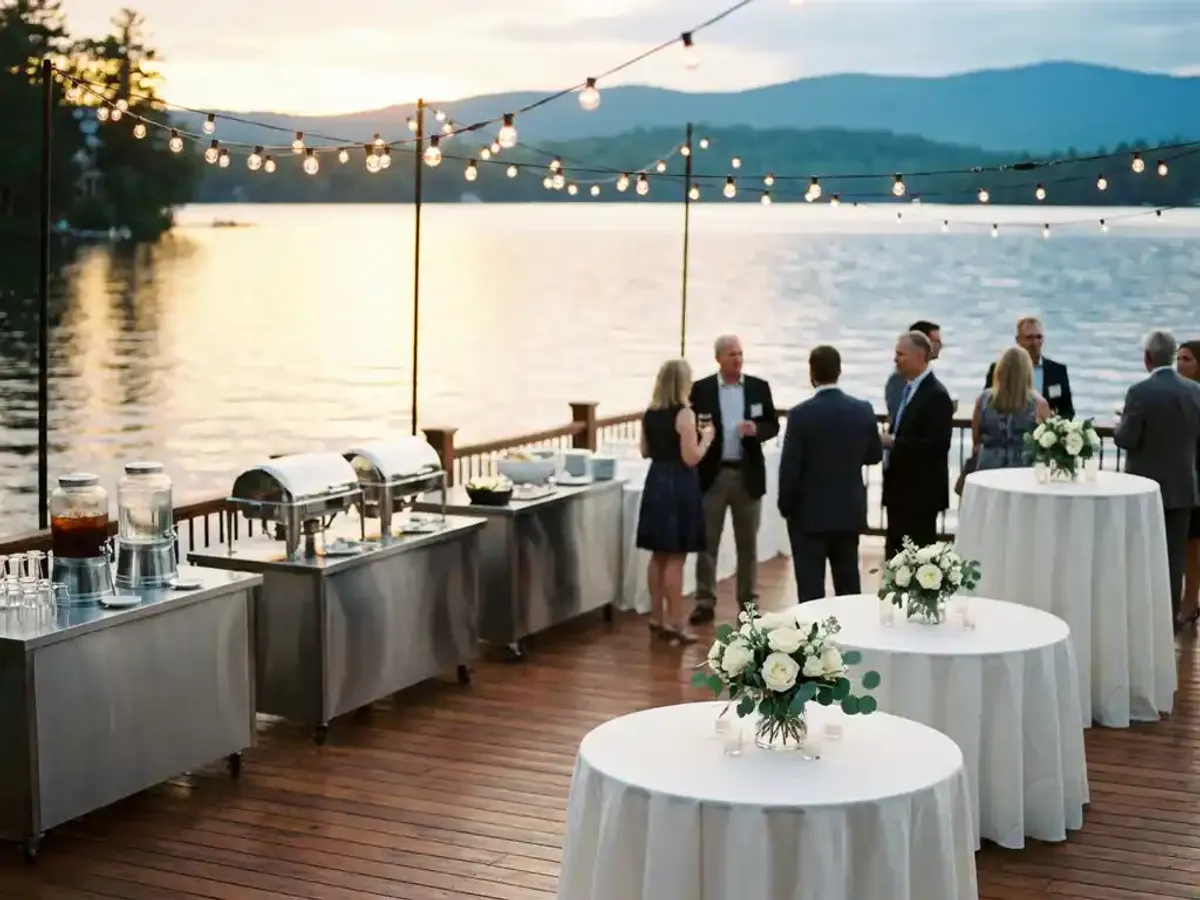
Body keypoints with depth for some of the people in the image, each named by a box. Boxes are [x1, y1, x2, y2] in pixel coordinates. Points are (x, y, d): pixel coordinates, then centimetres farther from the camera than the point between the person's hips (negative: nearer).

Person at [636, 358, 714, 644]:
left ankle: (657, 617, 20)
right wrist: (705, 438, -1)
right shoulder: (684, 414, -16)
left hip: (656, 483, 7)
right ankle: (675, 623, 1)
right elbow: (691, 458, -17)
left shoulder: (649, 414, 6)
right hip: (678, 486, -7)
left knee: (658, 555, 14)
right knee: (675, 558, -3)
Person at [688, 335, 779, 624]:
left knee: (748, 543, 9)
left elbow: (773, 425, 4)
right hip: (712, 474, -1)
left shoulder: (759, 387, 3)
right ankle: (705, 602, 9)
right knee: (707, 541, 2)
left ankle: (748, 602, 18)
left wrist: (756, 429, -16)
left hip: (747, 474, 1)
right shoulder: (701, 389, -1)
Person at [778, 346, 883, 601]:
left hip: (809, 512, -4)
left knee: (811, 587, 0)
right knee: (848, 583, 11)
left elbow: (789, 467, -12)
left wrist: (785, 506, 2)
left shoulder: (801, 414, -15)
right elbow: (874, 455, 9)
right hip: (849, 510, 4)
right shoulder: (863, 410, -3)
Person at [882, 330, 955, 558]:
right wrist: (887, 440, 3)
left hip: (921, 492, -9)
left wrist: (893, 443, -21)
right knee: (897, 556, 13)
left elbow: (937, 445, -23)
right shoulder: (907, 388, 13)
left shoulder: (936, 395, -16)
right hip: (900, 488, 9)